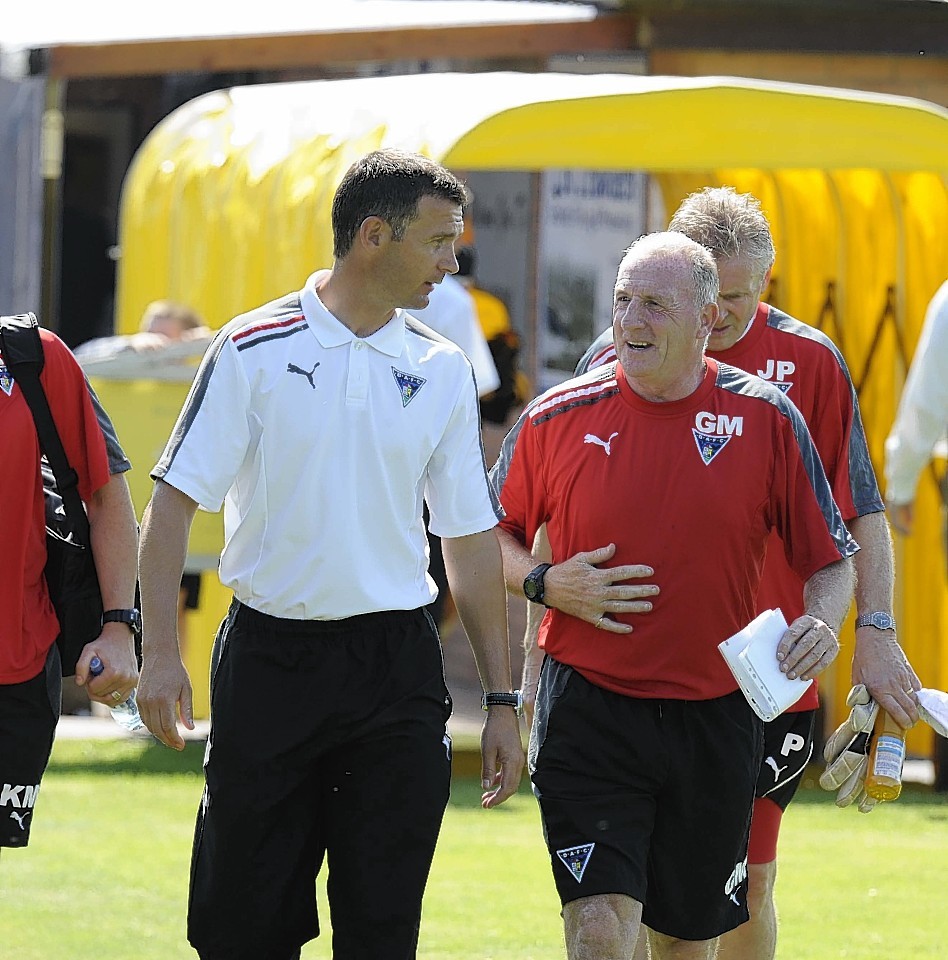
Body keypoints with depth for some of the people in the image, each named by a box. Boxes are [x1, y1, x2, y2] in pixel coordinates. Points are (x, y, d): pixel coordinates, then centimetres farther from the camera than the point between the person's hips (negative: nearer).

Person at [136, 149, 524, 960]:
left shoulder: (442, 370, 7)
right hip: (268, 661, -2)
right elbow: (175, 499, -4)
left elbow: (472, 537, 11)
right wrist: (160, 652, -13)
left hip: (395, 666, 2)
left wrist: (501, 700, 9)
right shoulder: (256, 349, -4)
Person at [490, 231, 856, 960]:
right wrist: (546, 585, -9)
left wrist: (823, 624, -15)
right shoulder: (557, 419, -2)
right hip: (590, 707, -2)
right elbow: (490, 537, 10)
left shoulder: (766, 419, -1)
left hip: (717, 716, 2)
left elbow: (831, 555, 5)